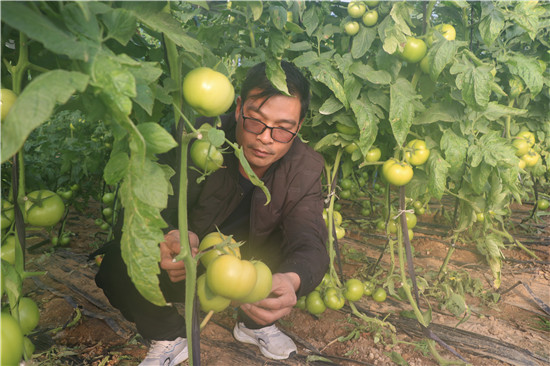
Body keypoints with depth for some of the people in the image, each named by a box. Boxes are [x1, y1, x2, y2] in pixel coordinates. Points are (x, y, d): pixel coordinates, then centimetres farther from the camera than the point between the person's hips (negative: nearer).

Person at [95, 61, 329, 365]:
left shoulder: (305, 167, -17)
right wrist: (168, 237, -53)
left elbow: (310, 243, -28)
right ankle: (169, 339, 4)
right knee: (119, 268, -27)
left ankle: (255, 323, 9)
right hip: (186, 265, -2)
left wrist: (291, 281, -53)